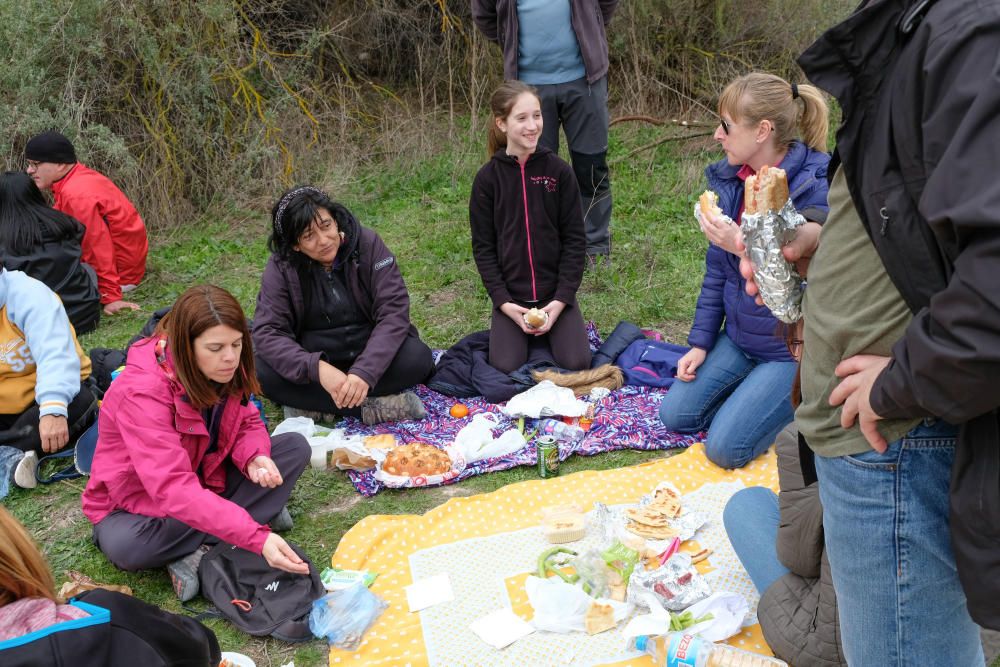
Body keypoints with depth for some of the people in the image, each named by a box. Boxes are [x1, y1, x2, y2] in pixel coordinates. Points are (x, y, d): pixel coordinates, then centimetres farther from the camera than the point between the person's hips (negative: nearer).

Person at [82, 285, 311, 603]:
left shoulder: (222, 370, -14)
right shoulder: (141, 392, -34)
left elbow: (248, 423, 0)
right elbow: (174, 489, -43)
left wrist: (254, 457, -26)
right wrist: (257, 537, -51)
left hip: (204, 484, 6)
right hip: (135, 503, -6)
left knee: (295, 447, -11)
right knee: (124, 547, -39)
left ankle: (197, 552, -19)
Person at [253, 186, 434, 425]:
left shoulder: (367, 243, -13)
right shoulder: (280, 267, -12)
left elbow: (394, 310, -19)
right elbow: (267, 332, -19)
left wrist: (365, 372, -33)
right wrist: (317, 368, -37)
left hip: (368, 353, 0)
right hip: (316, 359, 0)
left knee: (418, 358, -29)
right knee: (264, 372, -28)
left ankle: (313, 405, -22)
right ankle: (373, 407, -27)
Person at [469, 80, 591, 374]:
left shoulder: (559, 171, -4)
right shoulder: (487, 178, -4)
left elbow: (575, 239, -3)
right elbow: (483, 246, -2)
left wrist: (562, 298, -12)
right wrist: (502, 301, -11)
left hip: (555, 293, 0)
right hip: (511, 295, 0)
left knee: (576, 362, -14)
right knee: (506, 367, -15)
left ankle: (549, 329, 19)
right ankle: (514, 332, 19)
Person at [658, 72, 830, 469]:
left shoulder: (816, 189, -23)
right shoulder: (730, 177, -1)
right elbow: (717, 267, 6)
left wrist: (746, 246, -35)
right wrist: (700, 341, 5)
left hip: (792, 346, -7)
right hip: (739, 336, 7)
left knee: (725, 448, -11)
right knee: (676, 417, 4)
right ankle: (758, 389, 24)